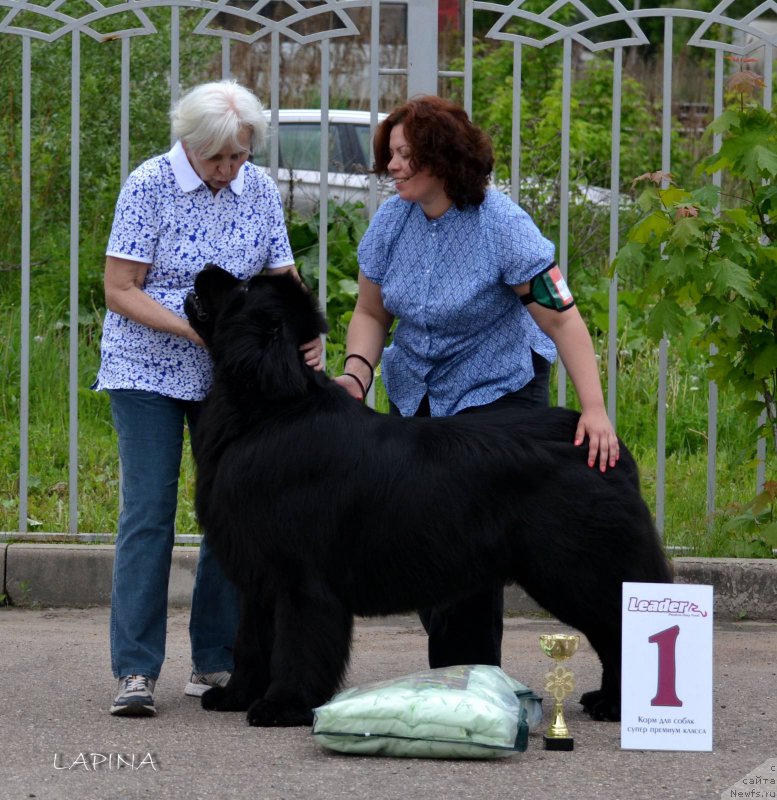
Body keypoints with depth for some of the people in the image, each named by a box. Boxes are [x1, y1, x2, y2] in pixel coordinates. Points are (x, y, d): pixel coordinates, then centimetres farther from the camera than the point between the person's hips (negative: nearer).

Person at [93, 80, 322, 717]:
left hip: (233, 376, 4)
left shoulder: (260, 191, 1)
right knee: (149, 513, -9)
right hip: (149, 372, -4)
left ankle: (216, 662, 10)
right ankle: (135, 671, -8)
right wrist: (198, 331, -23)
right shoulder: (150, 186, -11)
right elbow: (121, 290, -13)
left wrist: (304, 334, -17)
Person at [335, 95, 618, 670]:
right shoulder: (392, 220, -3)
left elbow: (563, 319, -21)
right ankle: (448, 669, 14)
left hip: (498, 389, -6)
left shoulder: (501, 224, -19)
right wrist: (358, 371, -14)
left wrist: (594, 409, -29)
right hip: (415, 396, 6)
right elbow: (371, 312, 7)